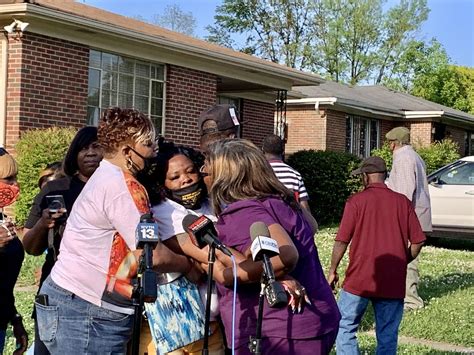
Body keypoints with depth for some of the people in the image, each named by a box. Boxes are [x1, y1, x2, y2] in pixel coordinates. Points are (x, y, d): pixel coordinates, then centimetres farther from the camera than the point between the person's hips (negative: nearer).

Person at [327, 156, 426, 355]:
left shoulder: (356, 201, -6)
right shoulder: (402, 202, 3)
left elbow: (342, 241, -7)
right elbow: (417, 241, 2)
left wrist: (332, 271, 5)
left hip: (359, 281, -3)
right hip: (393, 284, 3)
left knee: (344, 329, 10)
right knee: (388, 337, 9)